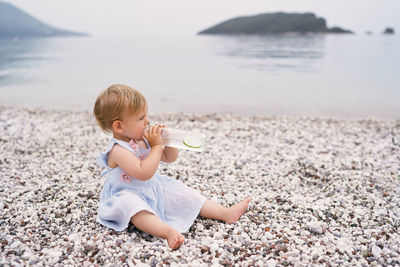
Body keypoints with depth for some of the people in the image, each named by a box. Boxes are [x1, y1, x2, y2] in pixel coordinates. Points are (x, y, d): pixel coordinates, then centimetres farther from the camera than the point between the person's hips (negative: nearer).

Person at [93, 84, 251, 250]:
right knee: (130, 205, -41)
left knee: (185, 195, 0)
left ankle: (226, 213, 0)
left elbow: (169, 158, 9)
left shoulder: (144, 139, 1)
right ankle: (168, 231, -58)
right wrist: (157, 146, -28)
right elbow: (144, 173, -35)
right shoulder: (118, 150, -24)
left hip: (155, 189, 8)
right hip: (129, 195, -8)